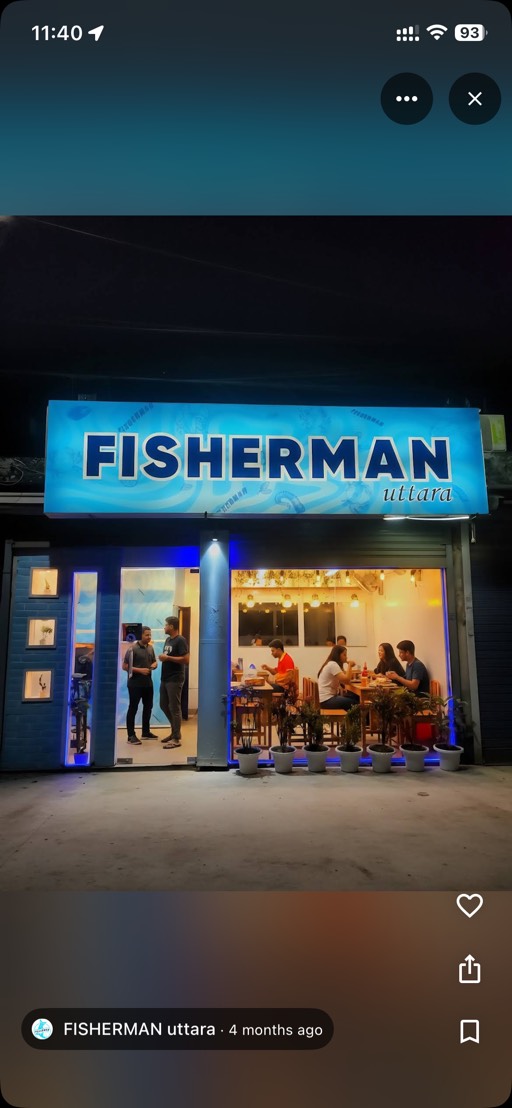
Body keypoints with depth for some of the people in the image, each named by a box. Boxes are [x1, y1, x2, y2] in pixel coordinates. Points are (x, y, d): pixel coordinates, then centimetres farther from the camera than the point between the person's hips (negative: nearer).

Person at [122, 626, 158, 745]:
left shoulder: (150, 648, 9)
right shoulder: (133, 649, -13)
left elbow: (154, 661, 21)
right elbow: (125, 666, -14)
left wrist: (154, 665, -3)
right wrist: (139, 670, -22)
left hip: (148, 683, 8)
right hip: (135, 684, -8)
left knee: (148, 707, 16)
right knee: (133, 708, -1)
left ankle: (146, 732, 30)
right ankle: (131, 735, 4)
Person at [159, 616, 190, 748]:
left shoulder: (180, 640, -13)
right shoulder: (168, 640, 14)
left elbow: (186, 659, -21)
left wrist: (167, 658, -20)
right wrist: (162, 658, 6)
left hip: (175, 680, -9)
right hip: (165, 679, 9)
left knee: (174, 708, -3)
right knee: (164, 705, 15)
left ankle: (177, 739, 6)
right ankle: (175, 730, 30)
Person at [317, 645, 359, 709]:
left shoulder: (332, 664, 16)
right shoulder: (333, 664, -15)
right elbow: (347, 680, -23)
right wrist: (349, 665, -13)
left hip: (330, 696, 10)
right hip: (327, 700, -10)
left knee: (356, 697, 4)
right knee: (355, 703, -12)